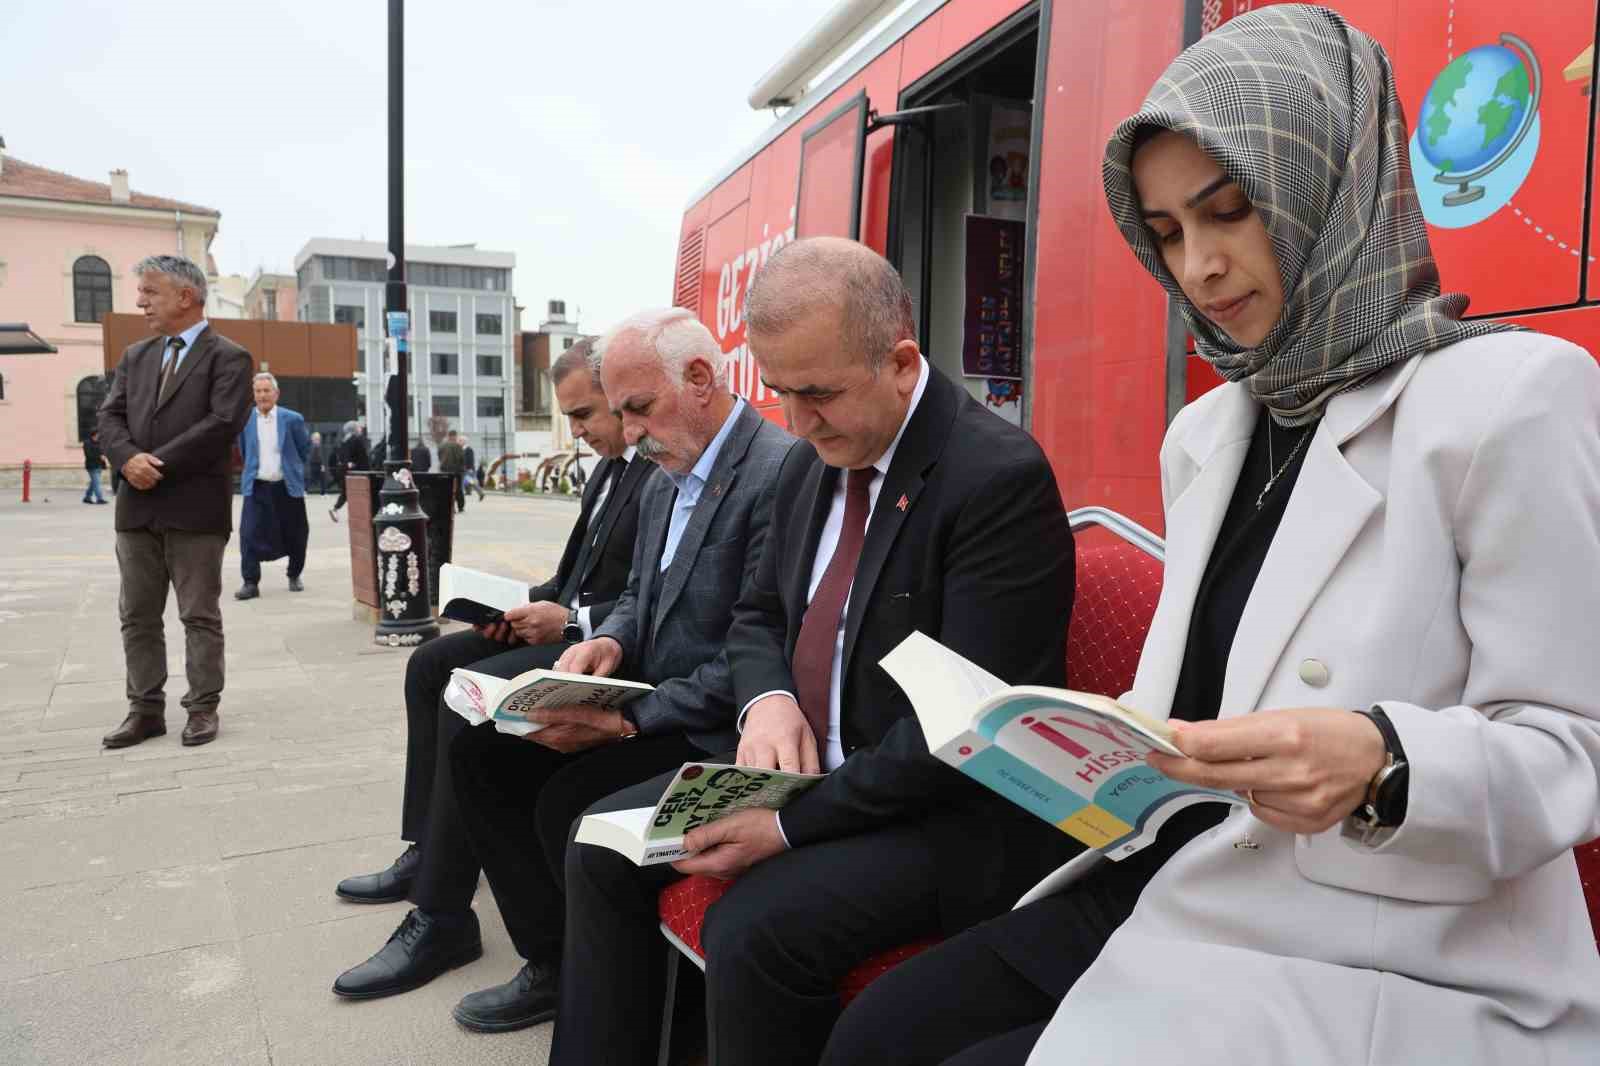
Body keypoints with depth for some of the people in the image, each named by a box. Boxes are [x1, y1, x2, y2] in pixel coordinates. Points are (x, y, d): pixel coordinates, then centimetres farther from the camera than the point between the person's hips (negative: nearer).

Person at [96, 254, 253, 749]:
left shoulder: (228, 357, -3)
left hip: (195, 509, -6)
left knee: (200, 615, 2)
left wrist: (159, 465, -15)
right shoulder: (135, 356, 16)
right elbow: (110, 417, 9)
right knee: (137, 616, 10)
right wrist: (129, 458, -12)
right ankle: (145, 709, 20)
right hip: (137, 508, 6)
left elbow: (221, 424, -15)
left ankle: (203, 708, 12)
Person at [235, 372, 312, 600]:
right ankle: (250, 583, -5)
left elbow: (305, 450, 11)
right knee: (249, 534, -10)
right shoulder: (245, 420, 2)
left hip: (287, 486, 0)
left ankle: (294, 576, 27)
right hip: (256, 487, 1)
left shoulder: (292, 419, -2)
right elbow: (244, 453, 17)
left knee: (295, 534, 7)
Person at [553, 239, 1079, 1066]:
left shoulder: (1000, 476, -21)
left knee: (753, 928, -28)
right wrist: (767, 699, -9)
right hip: (811, 764, 8)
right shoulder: (812, 462, 4)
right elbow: (759, 617, 14)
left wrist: (793, 822, -22)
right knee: (605, 842, 3)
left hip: (952, 810, -8)